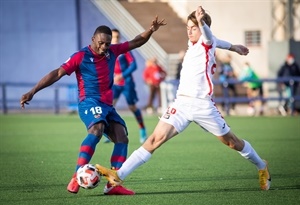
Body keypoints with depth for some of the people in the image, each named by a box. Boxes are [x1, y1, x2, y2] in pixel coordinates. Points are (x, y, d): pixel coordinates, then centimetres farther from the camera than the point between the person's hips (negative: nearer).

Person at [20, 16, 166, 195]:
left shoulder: (112, 52, 10)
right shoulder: (81, 56, -7)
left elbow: (136, 42, 21)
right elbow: (57, 74, -9)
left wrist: (151, 30, 2)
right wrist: (33, 92, -14)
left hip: (108, 105, 7)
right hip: (89, 102, -7)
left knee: (122, 138, -7)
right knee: (97, 130, -34)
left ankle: (113, 184, -11)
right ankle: (76, 178, -41)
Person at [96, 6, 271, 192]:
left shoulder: (207, 43, -5)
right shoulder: (193, 44, 14)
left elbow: (209, 36, -32)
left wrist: (201, 22, -54)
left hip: (203, 105, -5)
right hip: (182, 103, 5)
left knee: (232, 142, 9)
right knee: (156, 138, -9)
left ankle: (262, 167, 34)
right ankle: (118, 175, -19)